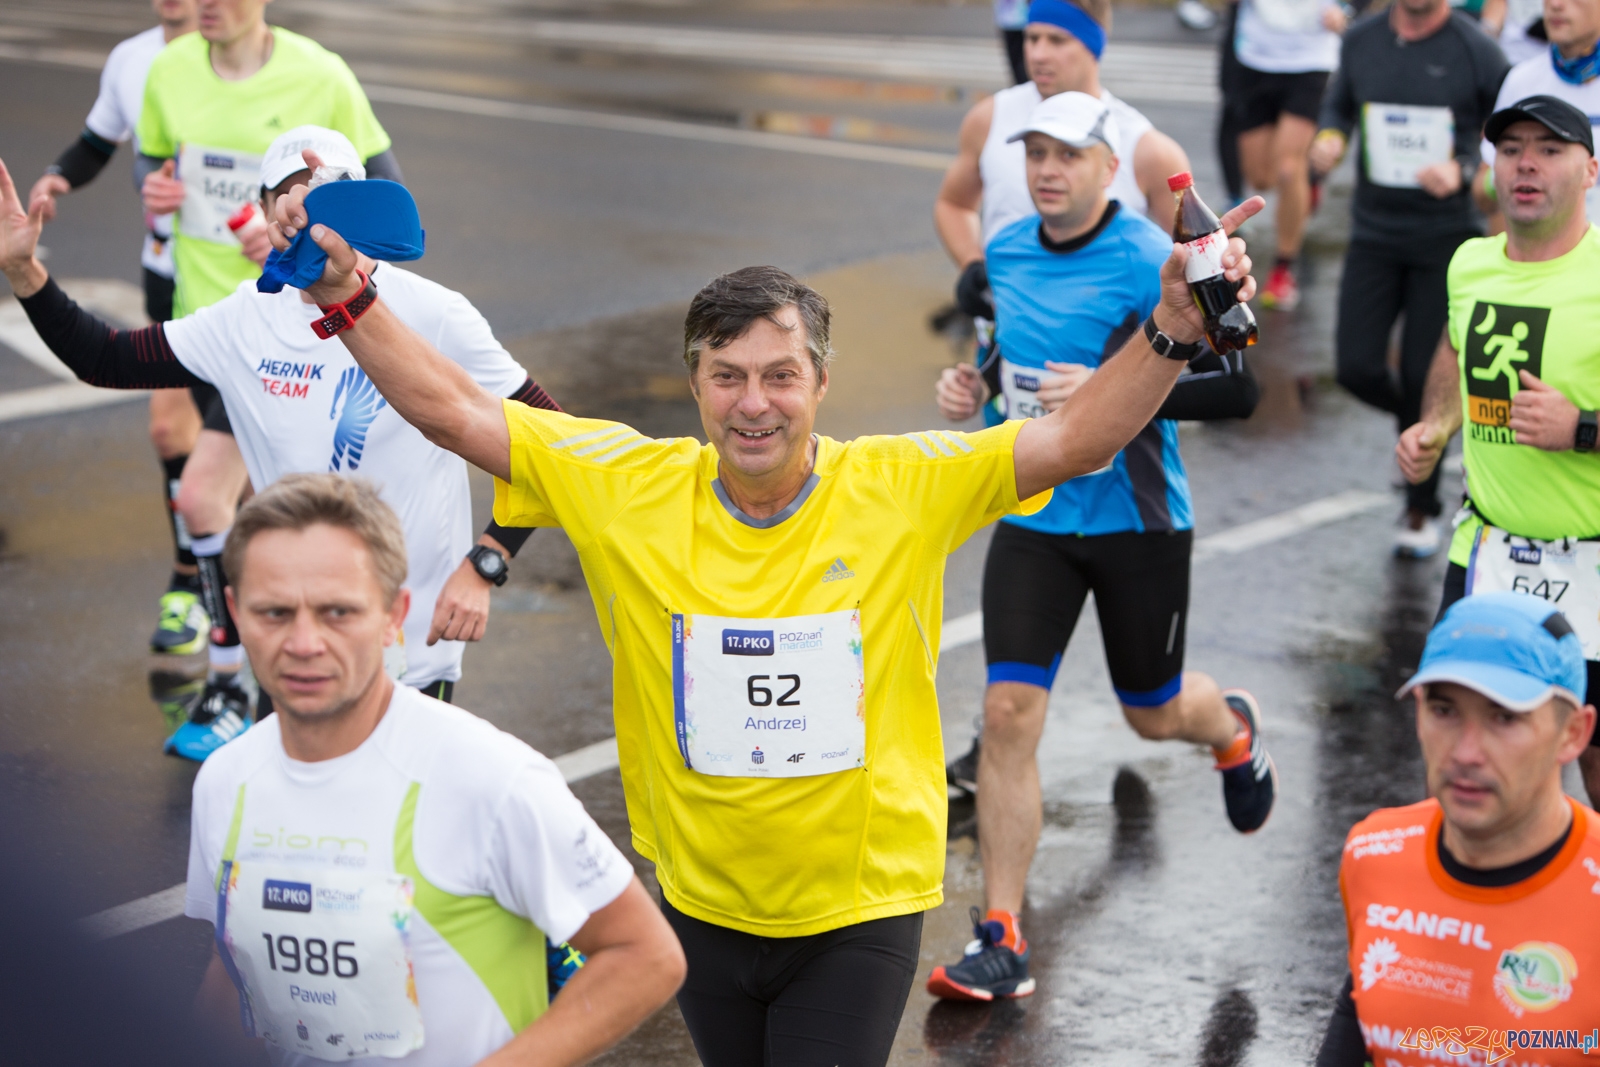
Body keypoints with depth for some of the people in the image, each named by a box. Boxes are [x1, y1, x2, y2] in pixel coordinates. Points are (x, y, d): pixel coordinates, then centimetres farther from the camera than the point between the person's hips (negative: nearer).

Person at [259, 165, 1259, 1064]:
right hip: (701, 904, 3)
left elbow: (1075, 438, -16)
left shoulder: (904, 489, -13)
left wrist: (1171, 328, -30)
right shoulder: (631, 487, -10)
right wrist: (344, 293, -16)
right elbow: (456, 410, -7)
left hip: (863, 904, -3)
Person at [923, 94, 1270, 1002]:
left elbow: (1237, 390, -17)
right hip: (1032, 517, 4)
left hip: (1137, 522, -4)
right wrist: (972, 383, 1)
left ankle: (1234, 730, 54)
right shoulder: (1004, 253, 3)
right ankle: (1003, 940, -3)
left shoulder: (1153, 262, -15)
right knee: (1009, 712, -9)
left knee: (1155, 714, 14)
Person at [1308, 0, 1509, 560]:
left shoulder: (1476, 51, -9)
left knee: (1423, 378, -1)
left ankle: (1421, 512, 19)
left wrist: (1462, 171, -21)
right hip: (1374, 234, 3)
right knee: (1357, 369, -5)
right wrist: (1328, 137, -3)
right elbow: (1339, 103, 20)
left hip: (1446, 238, -3)